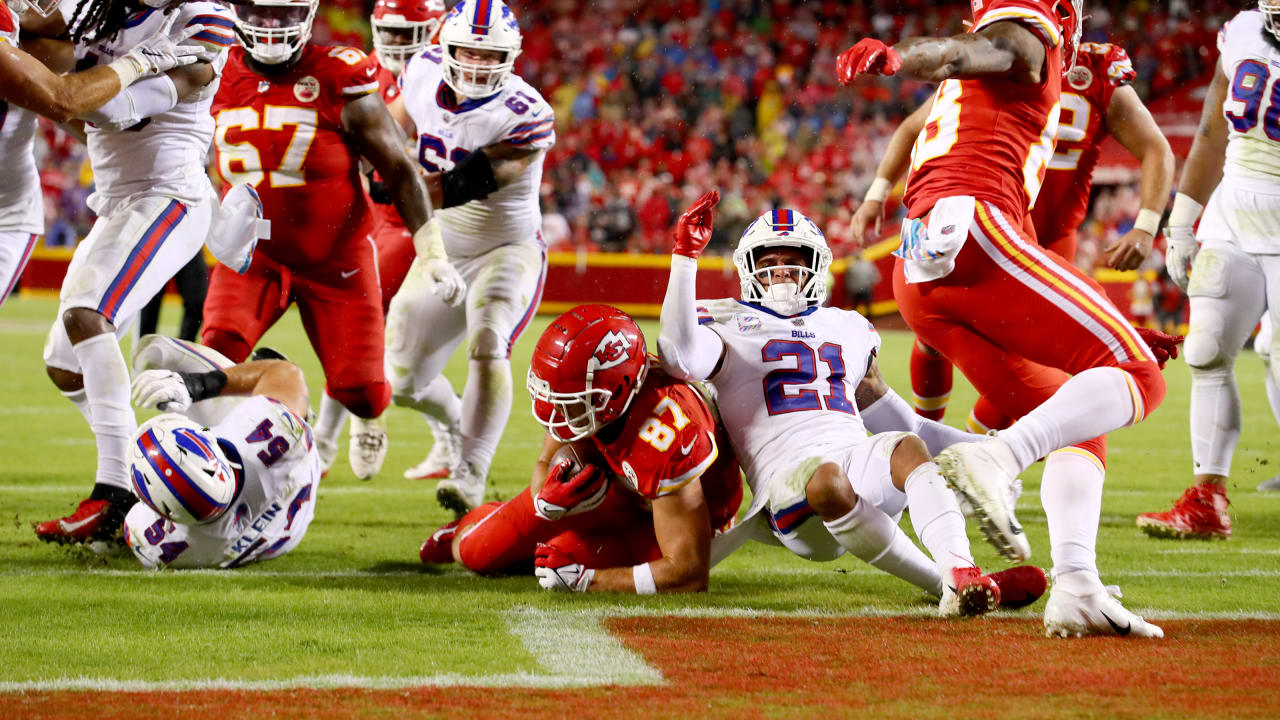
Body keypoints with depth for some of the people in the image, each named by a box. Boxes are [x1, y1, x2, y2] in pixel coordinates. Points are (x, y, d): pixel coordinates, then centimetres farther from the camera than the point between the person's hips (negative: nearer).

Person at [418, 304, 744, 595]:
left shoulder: (666, 439, -45)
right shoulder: (579, 381, -28)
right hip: (614, 477, 4)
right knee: (478, 551, -1)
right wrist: (548, 501, -34)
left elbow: (690, 574, -41)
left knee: (562, 558, -23)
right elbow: (546, 465, -8)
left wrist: (584, 580, -38)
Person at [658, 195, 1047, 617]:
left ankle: (962, 574, -53)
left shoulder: (849, 329, 30)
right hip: (789, 483, -4)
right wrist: (685, 257, -12)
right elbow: (680, 358, -10)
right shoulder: (728, 326, 13)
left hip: (858, 462, 4)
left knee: (908, 449, -32)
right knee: (828, 480, -40)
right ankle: (943, 585, -34)